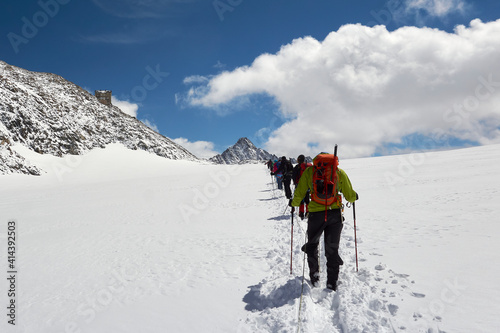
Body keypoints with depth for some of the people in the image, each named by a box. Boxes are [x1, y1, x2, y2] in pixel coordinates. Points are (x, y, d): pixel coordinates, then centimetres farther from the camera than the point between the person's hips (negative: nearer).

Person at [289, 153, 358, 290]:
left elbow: (299, 194, 1)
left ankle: (314, 276, 22)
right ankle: (332, 283, 14)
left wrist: (293, 203, 22)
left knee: (312, 245, 21)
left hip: (315, 214, -1)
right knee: (332, 249, 12)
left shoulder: (309, 171, 2)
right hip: (335, 214, 1)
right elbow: (350, 196, 6)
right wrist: (354, 196, 29)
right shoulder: (340, 172, 4)